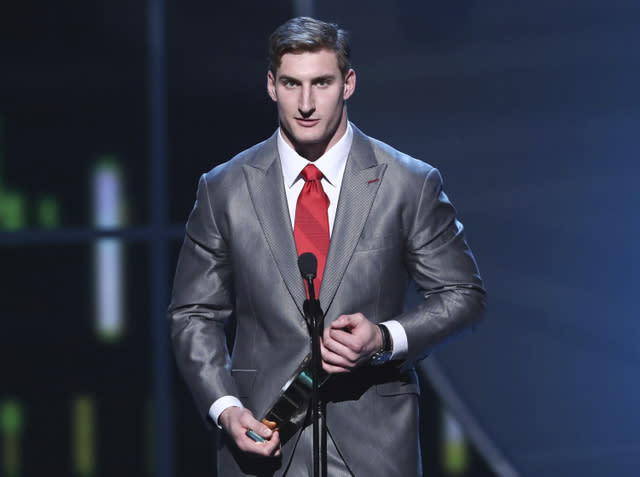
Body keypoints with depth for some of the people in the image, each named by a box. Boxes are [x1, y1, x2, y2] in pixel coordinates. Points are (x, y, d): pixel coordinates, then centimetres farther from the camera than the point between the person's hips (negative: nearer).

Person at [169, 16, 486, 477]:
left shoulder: (412, 185, -1)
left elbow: (462, 295, 5)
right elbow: (195, 314, 8)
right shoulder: (223, 189, 4)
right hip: (262, 438, 1)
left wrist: (387, 339, -13)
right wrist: (224, 407, -7)